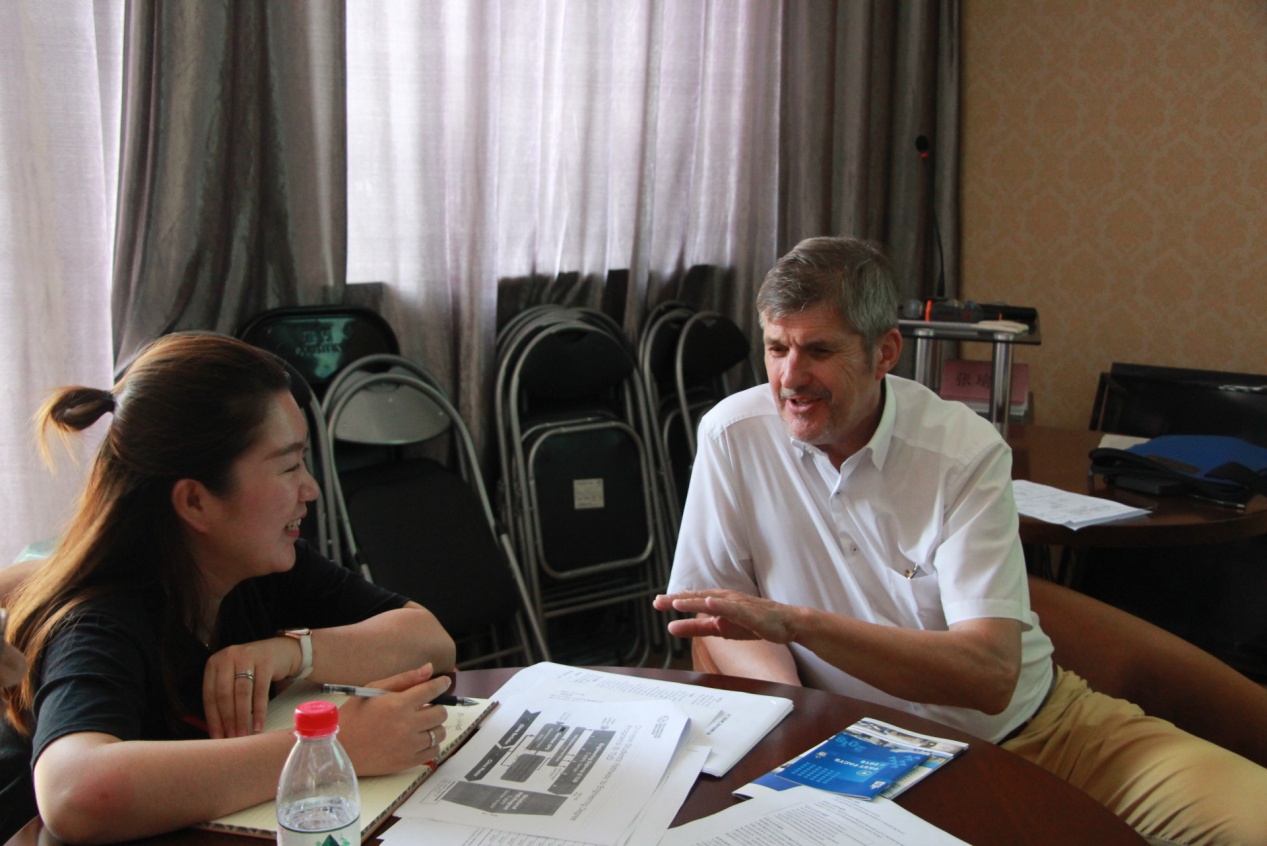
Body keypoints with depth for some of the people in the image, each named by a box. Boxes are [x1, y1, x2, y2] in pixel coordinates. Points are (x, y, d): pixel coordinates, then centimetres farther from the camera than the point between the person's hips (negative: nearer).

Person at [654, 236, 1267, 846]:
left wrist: (793, 622, -30)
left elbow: (990, 675, -21)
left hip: (1037, 723, 0)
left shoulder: (966, 451, -13)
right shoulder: (733, 436, -9)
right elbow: (718, 617, -1)